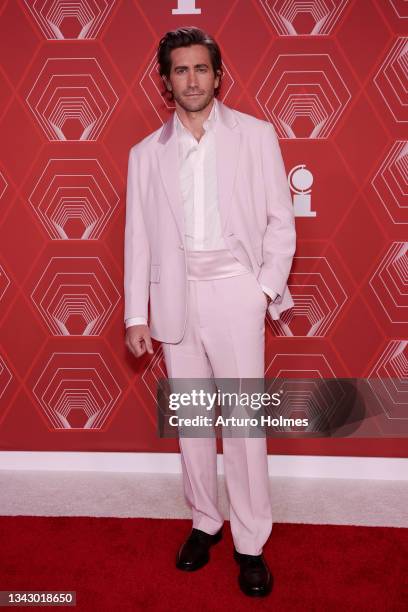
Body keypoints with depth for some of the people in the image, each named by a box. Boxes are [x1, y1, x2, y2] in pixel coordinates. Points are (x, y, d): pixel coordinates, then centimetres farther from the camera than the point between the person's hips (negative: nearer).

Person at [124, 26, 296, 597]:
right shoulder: (146, 153, 10)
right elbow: (138, 238, 8)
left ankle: (251, 544, 12)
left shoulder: (256, 135, 4)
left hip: (234, 290, -2)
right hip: (175, 295, 3)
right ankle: (205, 522, 28)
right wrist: (136, 315, 4)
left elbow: (280, 220, 4)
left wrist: (267, 289, -5)